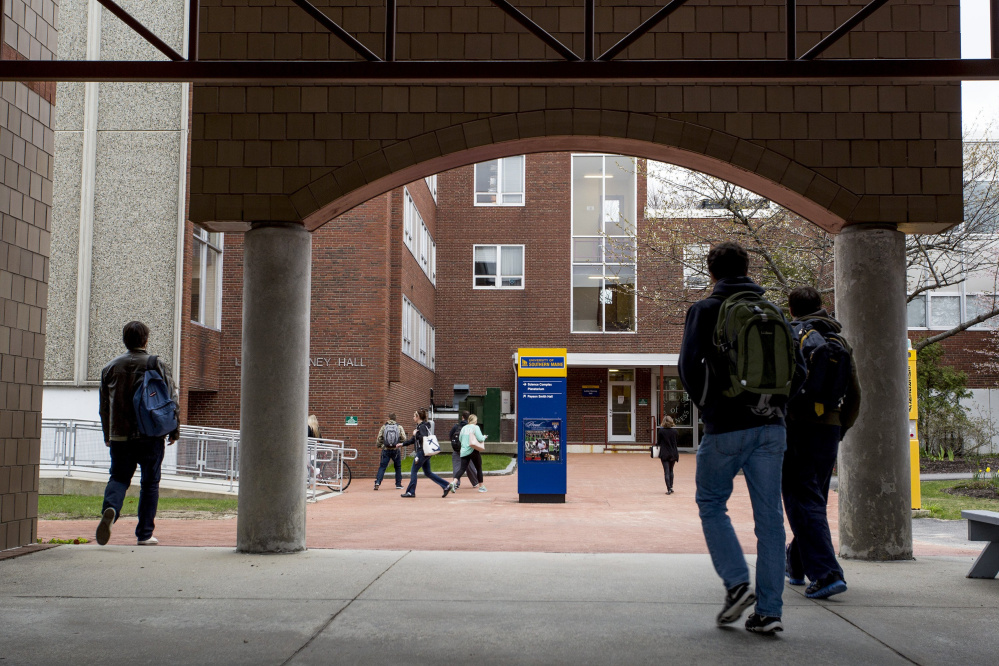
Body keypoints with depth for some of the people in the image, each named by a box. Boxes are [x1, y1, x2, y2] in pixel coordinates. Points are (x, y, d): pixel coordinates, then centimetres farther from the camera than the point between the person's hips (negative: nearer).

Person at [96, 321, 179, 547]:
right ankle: (145, 534, 8)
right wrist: (174, 430, 9)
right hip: (151, 435, -2)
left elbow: (104, 406, 13)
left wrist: (108, 435, 23)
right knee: (150, 483, 8)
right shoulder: (158, 365, -1)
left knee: (119, 477, 10)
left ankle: (110, 508, -21)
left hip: (120, 436, 2)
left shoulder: (110, 367, 7)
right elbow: (172, 399, -1)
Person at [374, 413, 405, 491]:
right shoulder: (399, 427, 1)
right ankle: (398, 484, 15)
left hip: (386, 450, 0)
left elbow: (379, 439, 1)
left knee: (382, 467, 2)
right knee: (398, 467, 14)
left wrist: (379, 446, 19)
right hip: (396, 450, 0)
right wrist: (400, 444, 15)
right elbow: (404, 438, -4)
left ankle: (377, 482, -13)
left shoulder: (383, 427, 2)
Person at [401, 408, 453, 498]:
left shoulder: (422, 427, -12)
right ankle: (446, 486, 6)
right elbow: (413, 440, 26)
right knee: (428, 473, 10)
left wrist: (416, 434, -14)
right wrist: (402, 444, 26)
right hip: (425, 453, 10)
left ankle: (410, 492, 5)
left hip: (422, 452, -10)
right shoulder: (420, 426, 17)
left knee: (413, 472, -1)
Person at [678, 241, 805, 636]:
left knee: (711, 504, 14)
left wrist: (706, 404, 7)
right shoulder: (773, 312, 12)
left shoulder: (704, 311, 0)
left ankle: (736, 583, -3)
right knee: (769, 517, 5)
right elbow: (798, 369, 9)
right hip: (770, 427, 4)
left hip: (725, 427, -3)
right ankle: (768, 610, 4)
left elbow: (689, 364, -8)